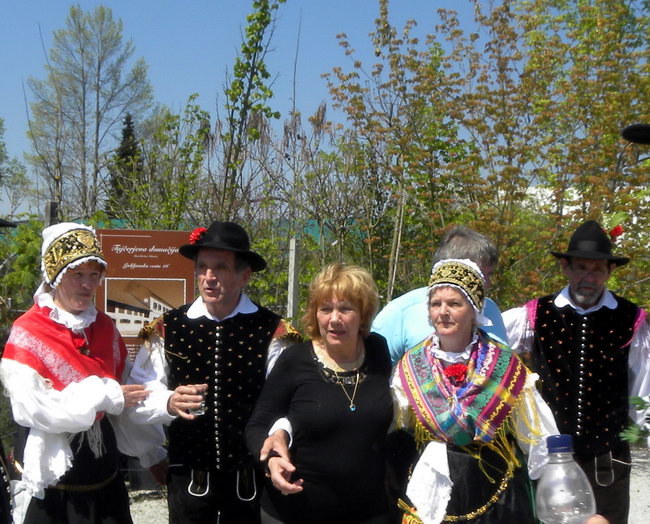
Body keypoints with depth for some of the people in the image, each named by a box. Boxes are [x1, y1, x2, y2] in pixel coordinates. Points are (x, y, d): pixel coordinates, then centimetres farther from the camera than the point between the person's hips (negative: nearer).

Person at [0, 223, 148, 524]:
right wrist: (107, 396, -16)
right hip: (54, 486, -5)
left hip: (106, 479, 5)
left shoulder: (104, 328, 6)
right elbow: (33, 409, -19)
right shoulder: (27, 332, -10)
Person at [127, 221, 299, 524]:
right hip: (188, 482, 1)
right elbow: (138, 399, -1)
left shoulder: (273, 332, -5)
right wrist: (169, 403, -19)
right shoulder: (167, 329, 0)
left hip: (251, 483, -1)